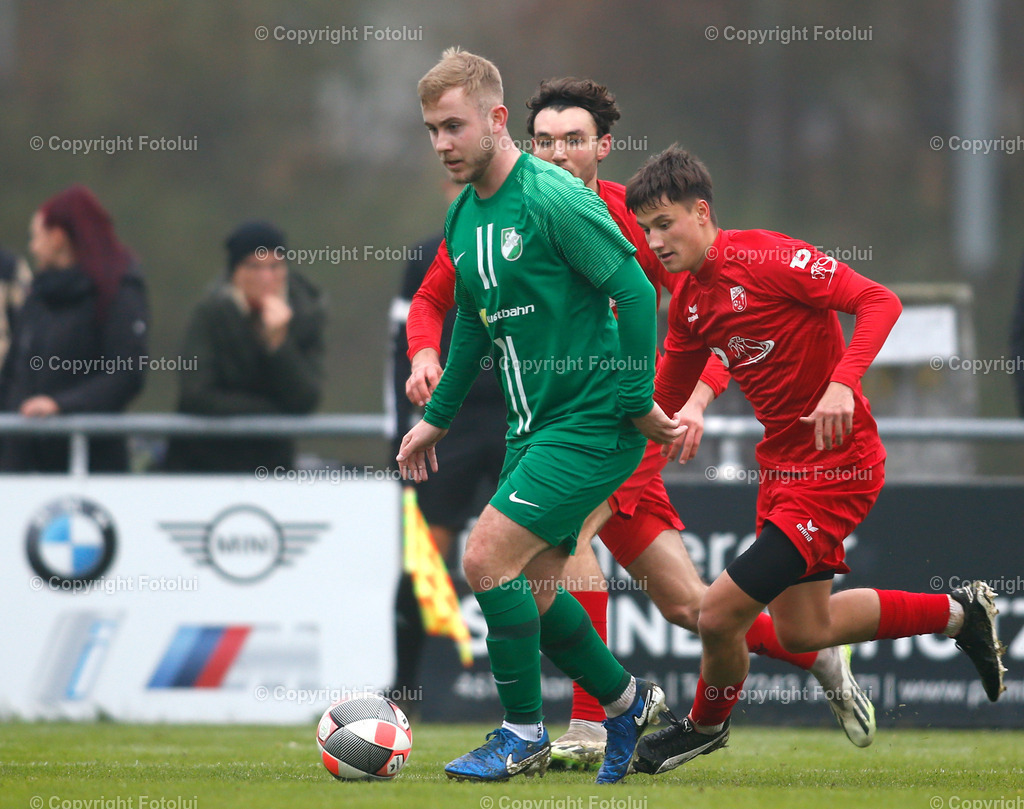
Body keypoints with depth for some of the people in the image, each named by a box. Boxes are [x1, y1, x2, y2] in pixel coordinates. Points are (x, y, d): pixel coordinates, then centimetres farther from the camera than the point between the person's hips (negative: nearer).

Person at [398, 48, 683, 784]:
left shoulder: (554, 201, -19)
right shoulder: (463, 217, 8)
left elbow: (635, 291, -18)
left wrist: (639, 402, -16)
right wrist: (438, 417, 22)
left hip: (591, 421, -9)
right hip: (534, 423, 9)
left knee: (487, 559, -14)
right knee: (530, 588, 11)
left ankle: (525, 736, 0)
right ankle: (627, 703, 31)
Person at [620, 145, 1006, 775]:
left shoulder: (768, 258, -19)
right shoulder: (688, 297, 6)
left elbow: (880, 302, -24)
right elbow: (668, 397, 19)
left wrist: (842, 382, -37)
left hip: (837, 464, -9)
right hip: (782, 463, 9)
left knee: (720, 614, -12)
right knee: (802, 630, 16)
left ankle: (707, 724, 19)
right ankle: (958, 613, 33)